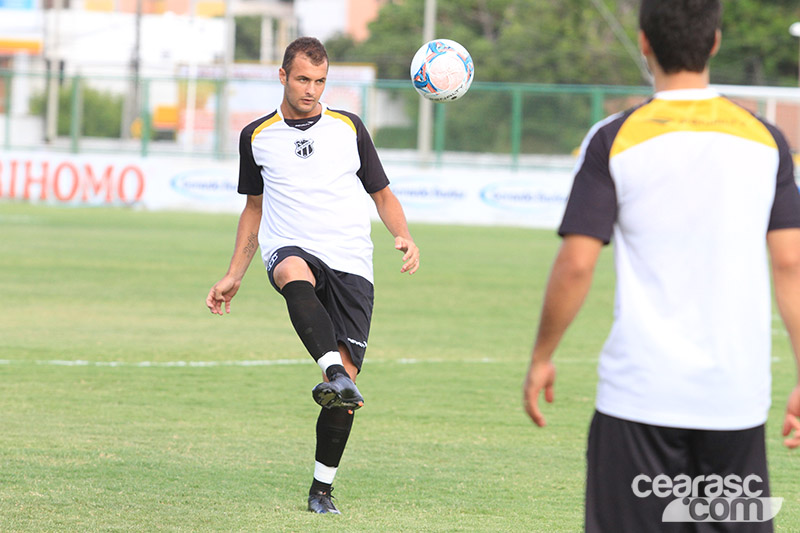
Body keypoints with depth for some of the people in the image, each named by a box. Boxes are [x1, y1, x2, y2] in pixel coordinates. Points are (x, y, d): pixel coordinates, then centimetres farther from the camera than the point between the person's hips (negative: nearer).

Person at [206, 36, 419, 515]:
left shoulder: (349, 128, 11)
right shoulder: (257, 137, 13)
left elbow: (382, 193, 17)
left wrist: (405, 237, -2)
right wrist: (234, 276, 20)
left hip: (350, 262, 1)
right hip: (289, 251, -1)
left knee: (347, 379, -8)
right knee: (295, 275, -41)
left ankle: (323, 488, 5)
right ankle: (334, 373, -59)